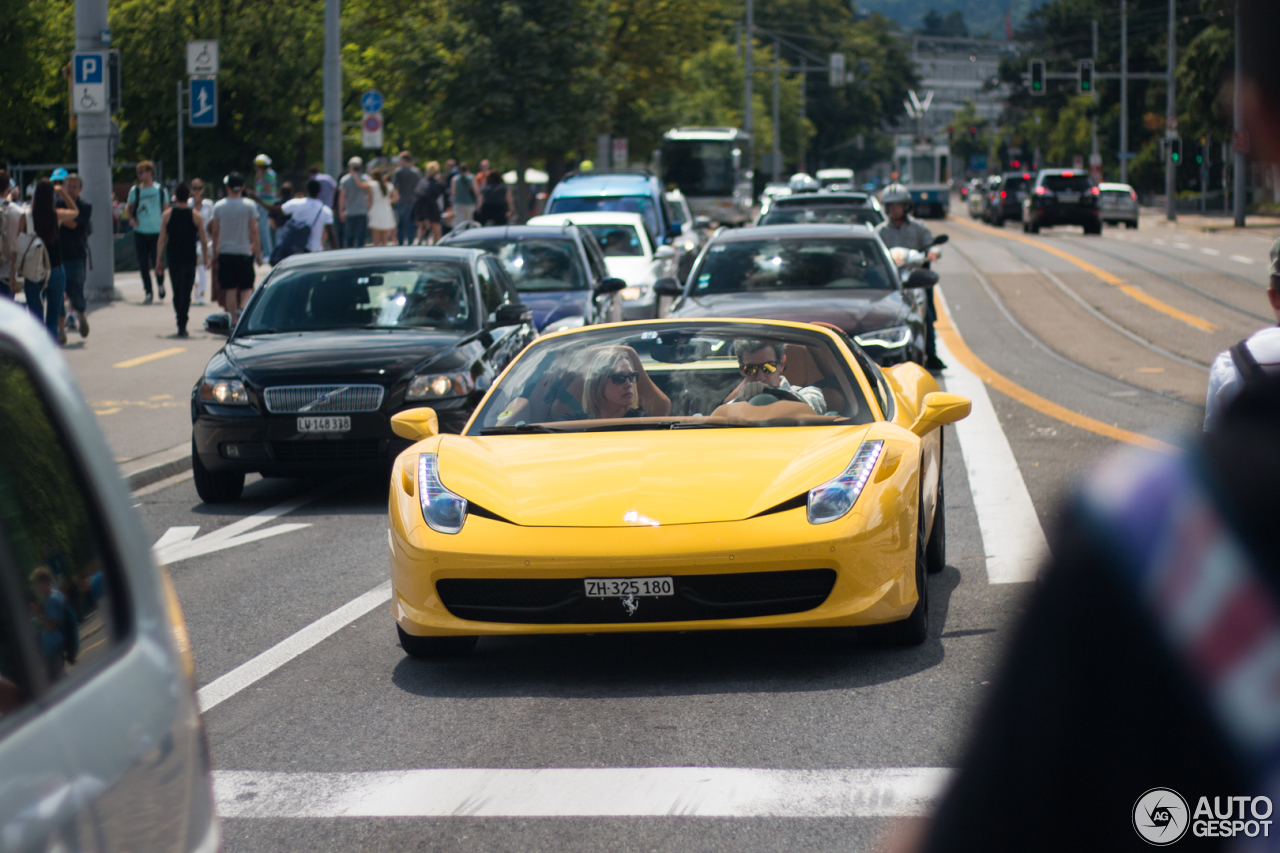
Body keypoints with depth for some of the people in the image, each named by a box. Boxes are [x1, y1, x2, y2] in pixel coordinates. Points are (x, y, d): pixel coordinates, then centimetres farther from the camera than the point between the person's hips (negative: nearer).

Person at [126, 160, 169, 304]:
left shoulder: (160, 190, 1)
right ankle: (148, 292, 8)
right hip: (140, 232, 2)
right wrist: (131, 218, -3)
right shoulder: (135, 190, 5)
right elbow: (128, 207, 17)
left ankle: (160, 284, 26)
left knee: (156, 260, -3)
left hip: (156, 231, -2)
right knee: (143, 264, -1)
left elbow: (166, 210, 6)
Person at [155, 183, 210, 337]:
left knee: (176, 292, 17)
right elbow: (203, 240, 0)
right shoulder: (196, 216, -4)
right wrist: (206, 257, 14)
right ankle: (182, 326, -12)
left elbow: (162, 239, -1)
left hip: (173, 259, 2)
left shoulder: (167, 215, -1)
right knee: (185, 293, -3)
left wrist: (159, 261, 4)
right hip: (189, 259, -2)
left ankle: (180, 322, 26)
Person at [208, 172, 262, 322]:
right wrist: (258, 252, 3)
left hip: (225, 252, 2)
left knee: (230, 289, 7)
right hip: (244, 252, -2)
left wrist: (215, 254, 14)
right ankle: (243, 307, -22)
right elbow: (254, 231, -4)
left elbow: (215, 232, 4)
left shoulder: (218, 206, 1)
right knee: (247, 287, 6)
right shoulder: (250, 205, -4)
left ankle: (234, 320, 6)